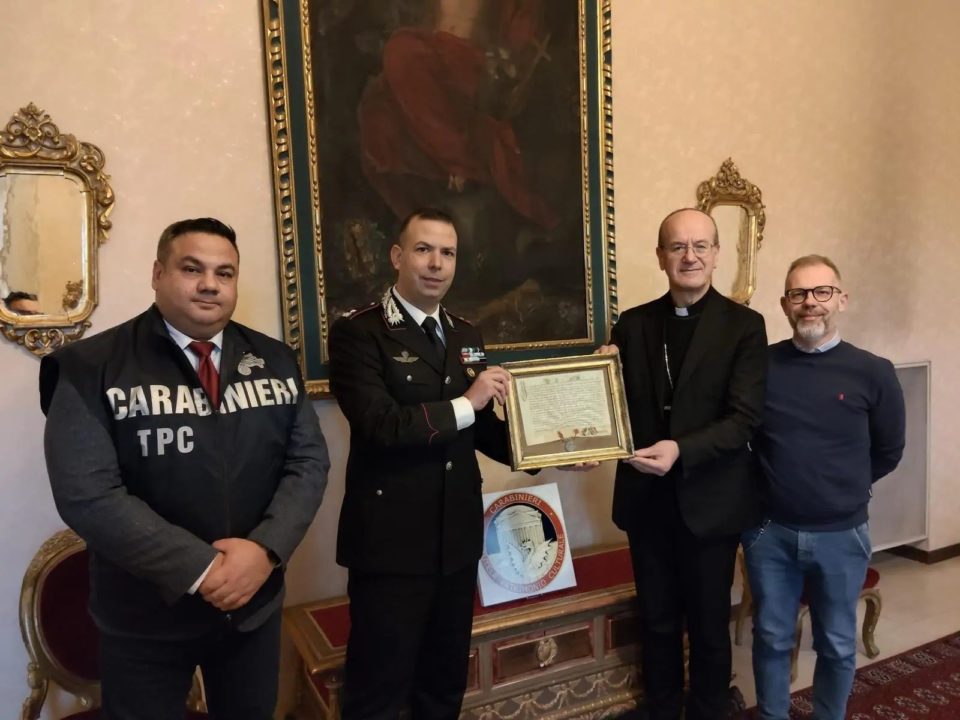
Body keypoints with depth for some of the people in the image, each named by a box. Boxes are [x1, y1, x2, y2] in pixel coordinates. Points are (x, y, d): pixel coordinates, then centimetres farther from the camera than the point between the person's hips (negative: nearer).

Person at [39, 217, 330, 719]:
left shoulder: (275, 360, 1)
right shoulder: (91, 367, -11)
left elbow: (308, 461, -3)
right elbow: (87, 493, -18)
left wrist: (265, 549, -18)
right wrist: (200, 568, -21)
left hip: (257, 603, 4)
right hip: (145, 616, -3)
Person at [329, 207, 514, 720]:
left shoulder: (465, 335, 10)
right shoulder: (358, 332, -11)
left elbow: (480, 428, 12)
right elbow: (380, 424, -24)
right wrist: (464, 403, -20)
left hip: (457, 538, 7)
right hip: (390, 543, -6)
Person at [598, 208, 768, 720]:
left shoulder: (744, 325, -6)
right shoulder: (632, 324, 2)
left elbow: (744, 419, -14)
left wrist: (682, 450, -28)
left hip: (710, 500, -2)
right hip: (646, 499, 3)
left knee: (709, 625, 16)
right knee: (657, 622, 18)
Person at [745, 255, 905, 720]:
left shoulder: (873, 373, -8)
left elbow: (887, 452, 5)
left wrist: (843, 490, 8)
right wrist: (769, 483, 1)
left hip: (841, 534, 0)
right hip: (769, 530, 0)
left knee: (837, 644, 17)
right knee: (771, 637, 15)